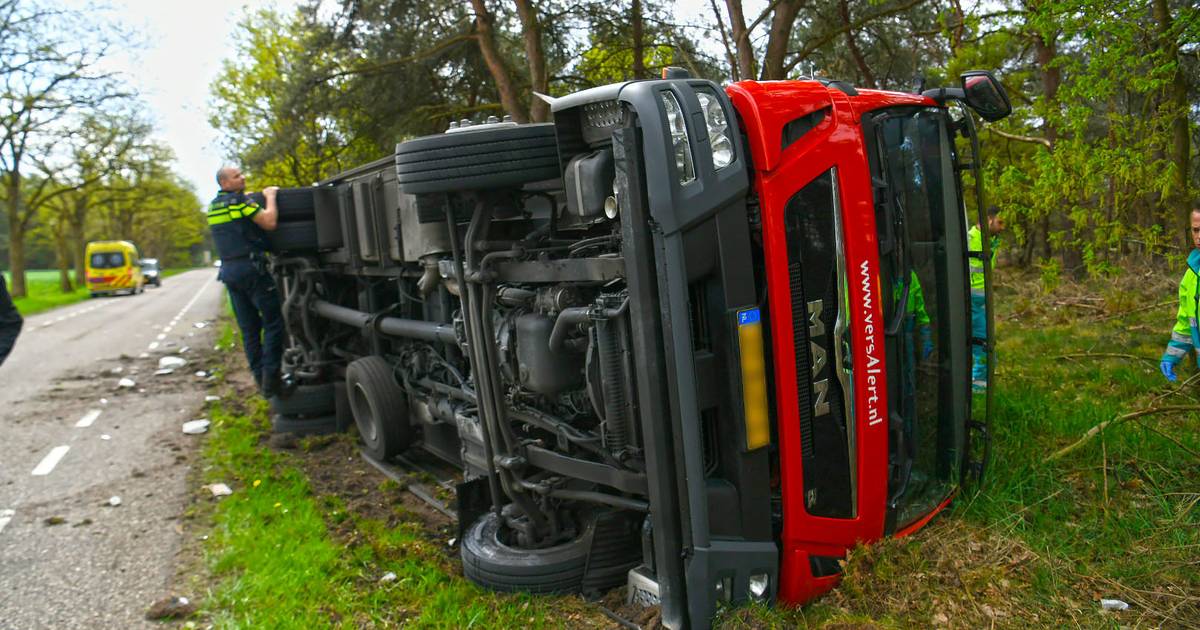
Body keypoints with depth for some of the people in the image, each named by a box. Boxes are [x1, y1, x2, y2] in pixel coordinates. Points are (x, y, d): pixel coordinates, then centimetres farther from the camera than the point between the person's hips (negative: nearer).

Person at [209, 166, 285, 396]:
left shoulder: (213, 206, 16)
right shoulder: (240, 200, -9)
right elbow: (269, 222, -18)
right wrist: (270, 197, -2)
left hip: (228, 270, 8)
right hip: (250, 268, -8)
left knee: (249, 327, 10)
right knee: (273, 322, -4)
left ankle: (260, 378, 13)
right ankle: (270, 377, -10)